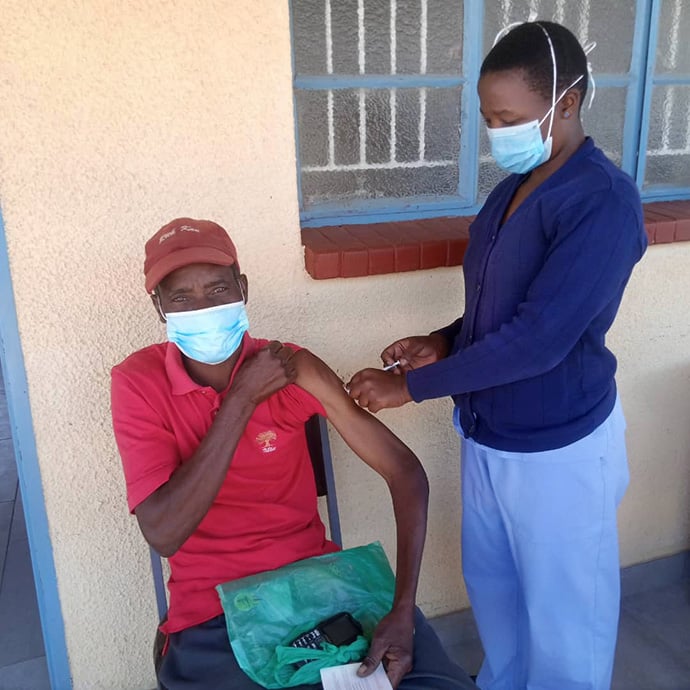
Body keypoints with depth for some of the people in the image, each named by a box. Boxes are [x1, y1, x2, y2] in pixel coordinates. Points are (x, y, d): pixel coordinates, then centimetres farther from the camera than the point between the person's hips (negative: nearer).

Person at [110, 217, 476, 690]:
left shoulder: (293, 367, -7)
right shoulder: (138, 382, -10)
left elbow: (405, 472, -8)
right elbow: (163, 535, -19)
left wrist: (403, 613, -18)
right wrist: (242, 399, -21)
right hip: (212, 615, -1)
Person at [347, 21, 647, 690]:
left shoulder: (602, 201, -22)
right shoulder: (516, 185, 5)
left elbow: (537, 339, -28)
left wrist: (411, 386, -22)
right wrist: (443, 342, -2)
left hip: (558, 448, -8)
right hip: (487, 433, 9)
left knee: (563, 608, 14)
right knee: (491, 582, 25)